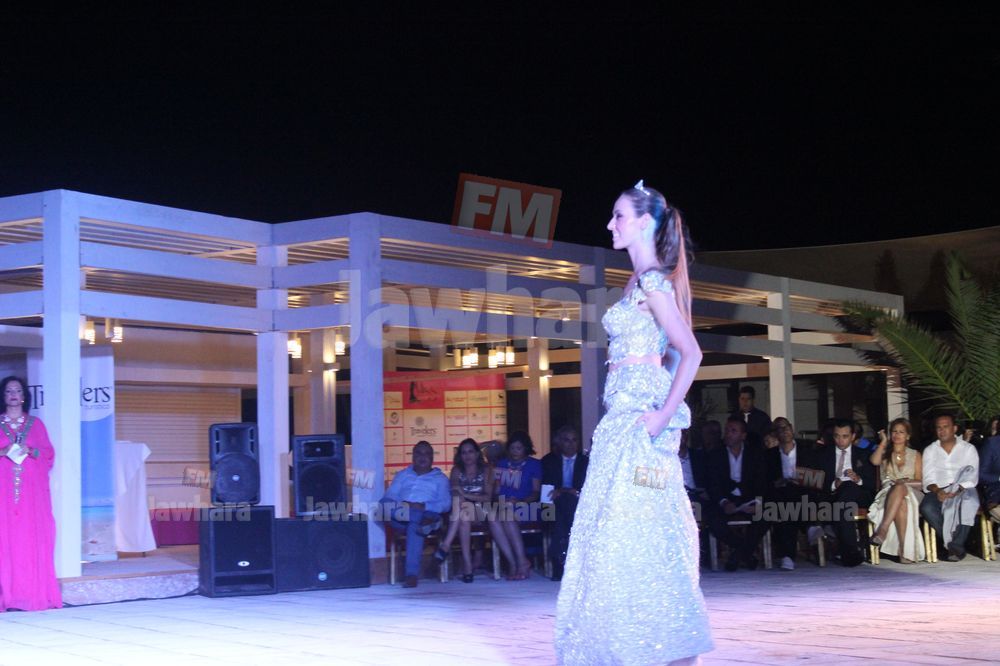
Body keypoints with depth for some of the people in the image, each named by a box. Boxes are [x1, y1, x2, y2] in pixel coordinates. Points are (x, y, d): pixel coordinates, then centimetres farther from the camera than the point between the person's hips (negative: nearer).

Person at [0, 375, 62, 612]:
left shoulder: (36, 423, 15)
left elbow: (49, 454, 9)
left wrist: (30, 451, -8)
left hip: (32, 488, 1)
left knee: (34, 537, -6)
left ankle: (36, 594, -5)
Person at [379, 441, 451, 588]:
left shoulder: (440, 478, 18)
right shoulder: (402, 475, 26)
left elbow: (445, 504, 4)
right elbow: (389, 497, 12)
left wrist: (423, 506, -13)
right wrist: (403, 506, -11)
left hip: (426, 514, -2)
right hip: (401, 520, 2)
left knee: (414, 526, -39)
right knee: (384, 504, -30)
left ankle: (412, 574, -41)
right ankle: (423, 522, -36)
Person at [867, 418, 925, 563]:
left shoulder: (915, 455, 19)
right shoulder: (885, 453, 21)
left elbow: (920, 482, 9)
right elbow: (874, 461, -5)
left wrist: (906, 482, -11)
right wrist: (883, 441, 3)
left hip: (912, 494, 0)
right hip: (888, 494, 0)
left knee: (900, 489, -39)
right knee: (901, 504, -38)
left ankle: (883, 530, -50)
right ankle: (905, 551, -48)